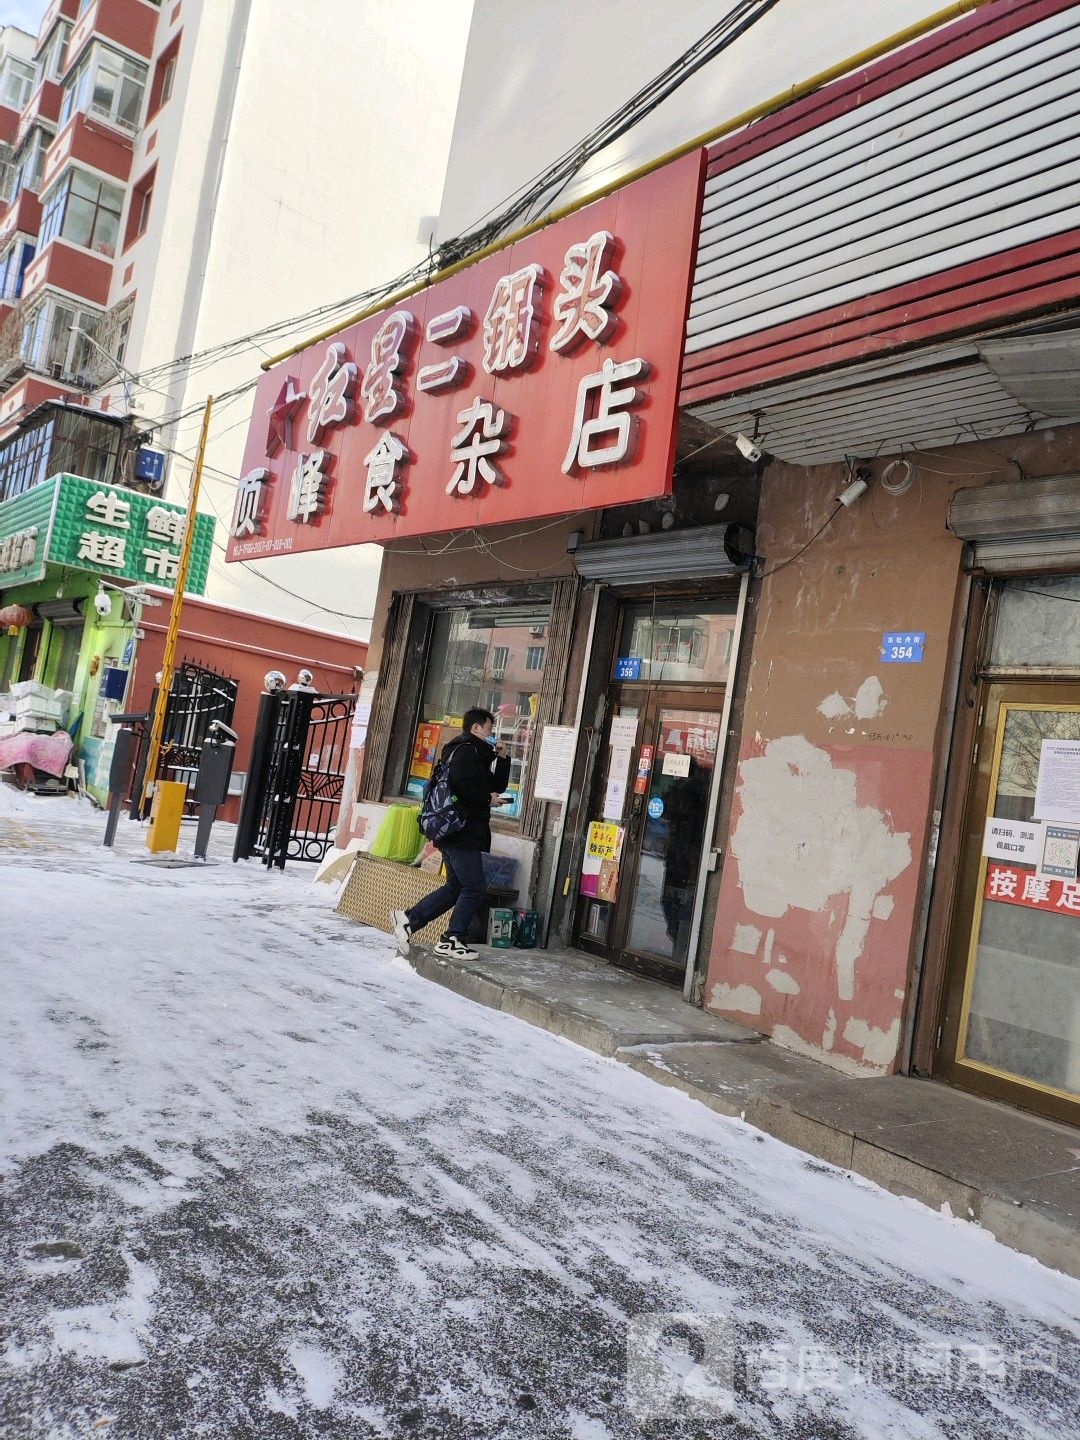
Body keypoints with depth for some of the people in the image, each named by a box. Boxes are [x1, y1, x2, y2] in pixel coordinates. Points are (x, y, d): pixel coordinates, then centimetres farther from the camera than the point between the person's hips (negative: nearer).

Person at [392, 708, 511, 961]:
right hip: (462, 833, -11)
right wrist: (488, 799, -12)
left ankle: (408, 920, 15)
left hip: (453, 833, 11)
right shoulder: (467, 750, -10)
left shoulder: (475, 753, 23)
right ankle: (452, 940, 4)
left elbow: (496, 786, 25)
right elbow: (460, 786, -24)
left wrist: (502, 759, 13)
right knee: (475, 888, -5)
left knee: (455, 887, 15)